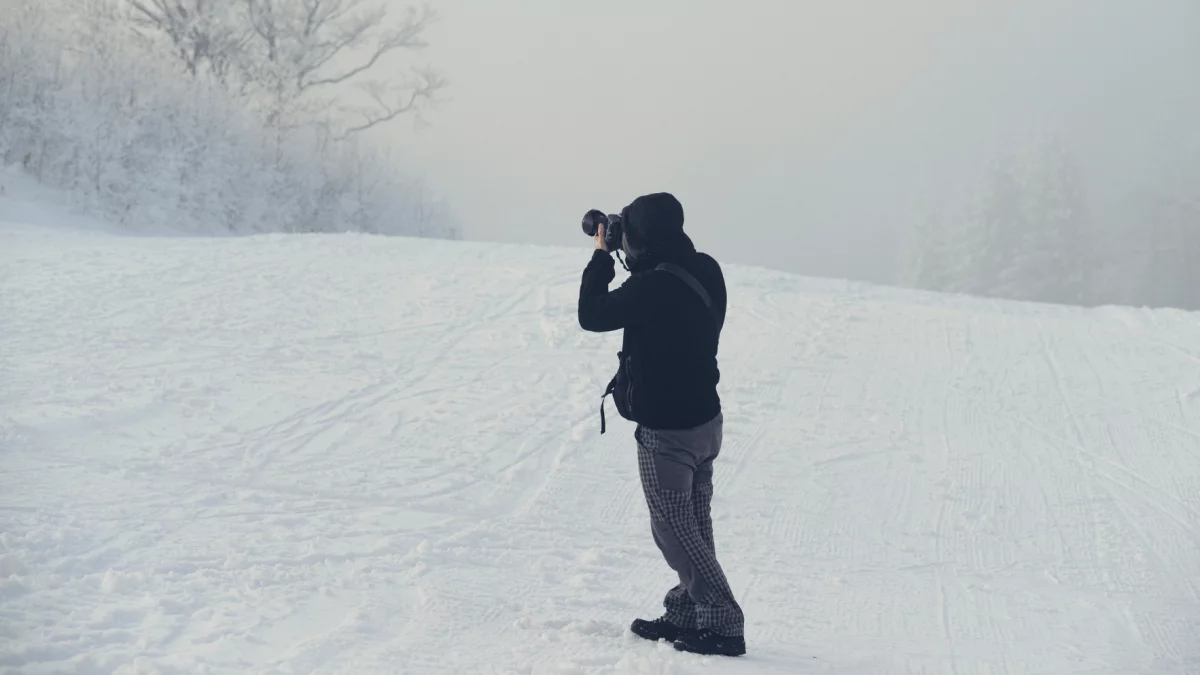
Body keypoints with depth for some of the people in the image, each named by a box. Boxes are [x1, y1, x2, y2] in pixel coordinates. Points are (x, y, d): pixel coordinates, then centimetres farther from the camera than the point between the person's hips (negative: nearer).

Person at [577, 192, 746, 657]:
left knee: (674, 530, 2)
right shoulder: (704, 271, 0)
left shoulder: (654, 287, -26)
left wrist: (601, 256, -6)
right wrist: (632, 258, 6)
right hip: (704, 419, 9)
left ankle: (722, 625, 3)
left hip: (667, 431, -9)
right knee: (692, 527, 17)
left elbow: (592, 315, -15)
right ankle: (686, 615, 28)